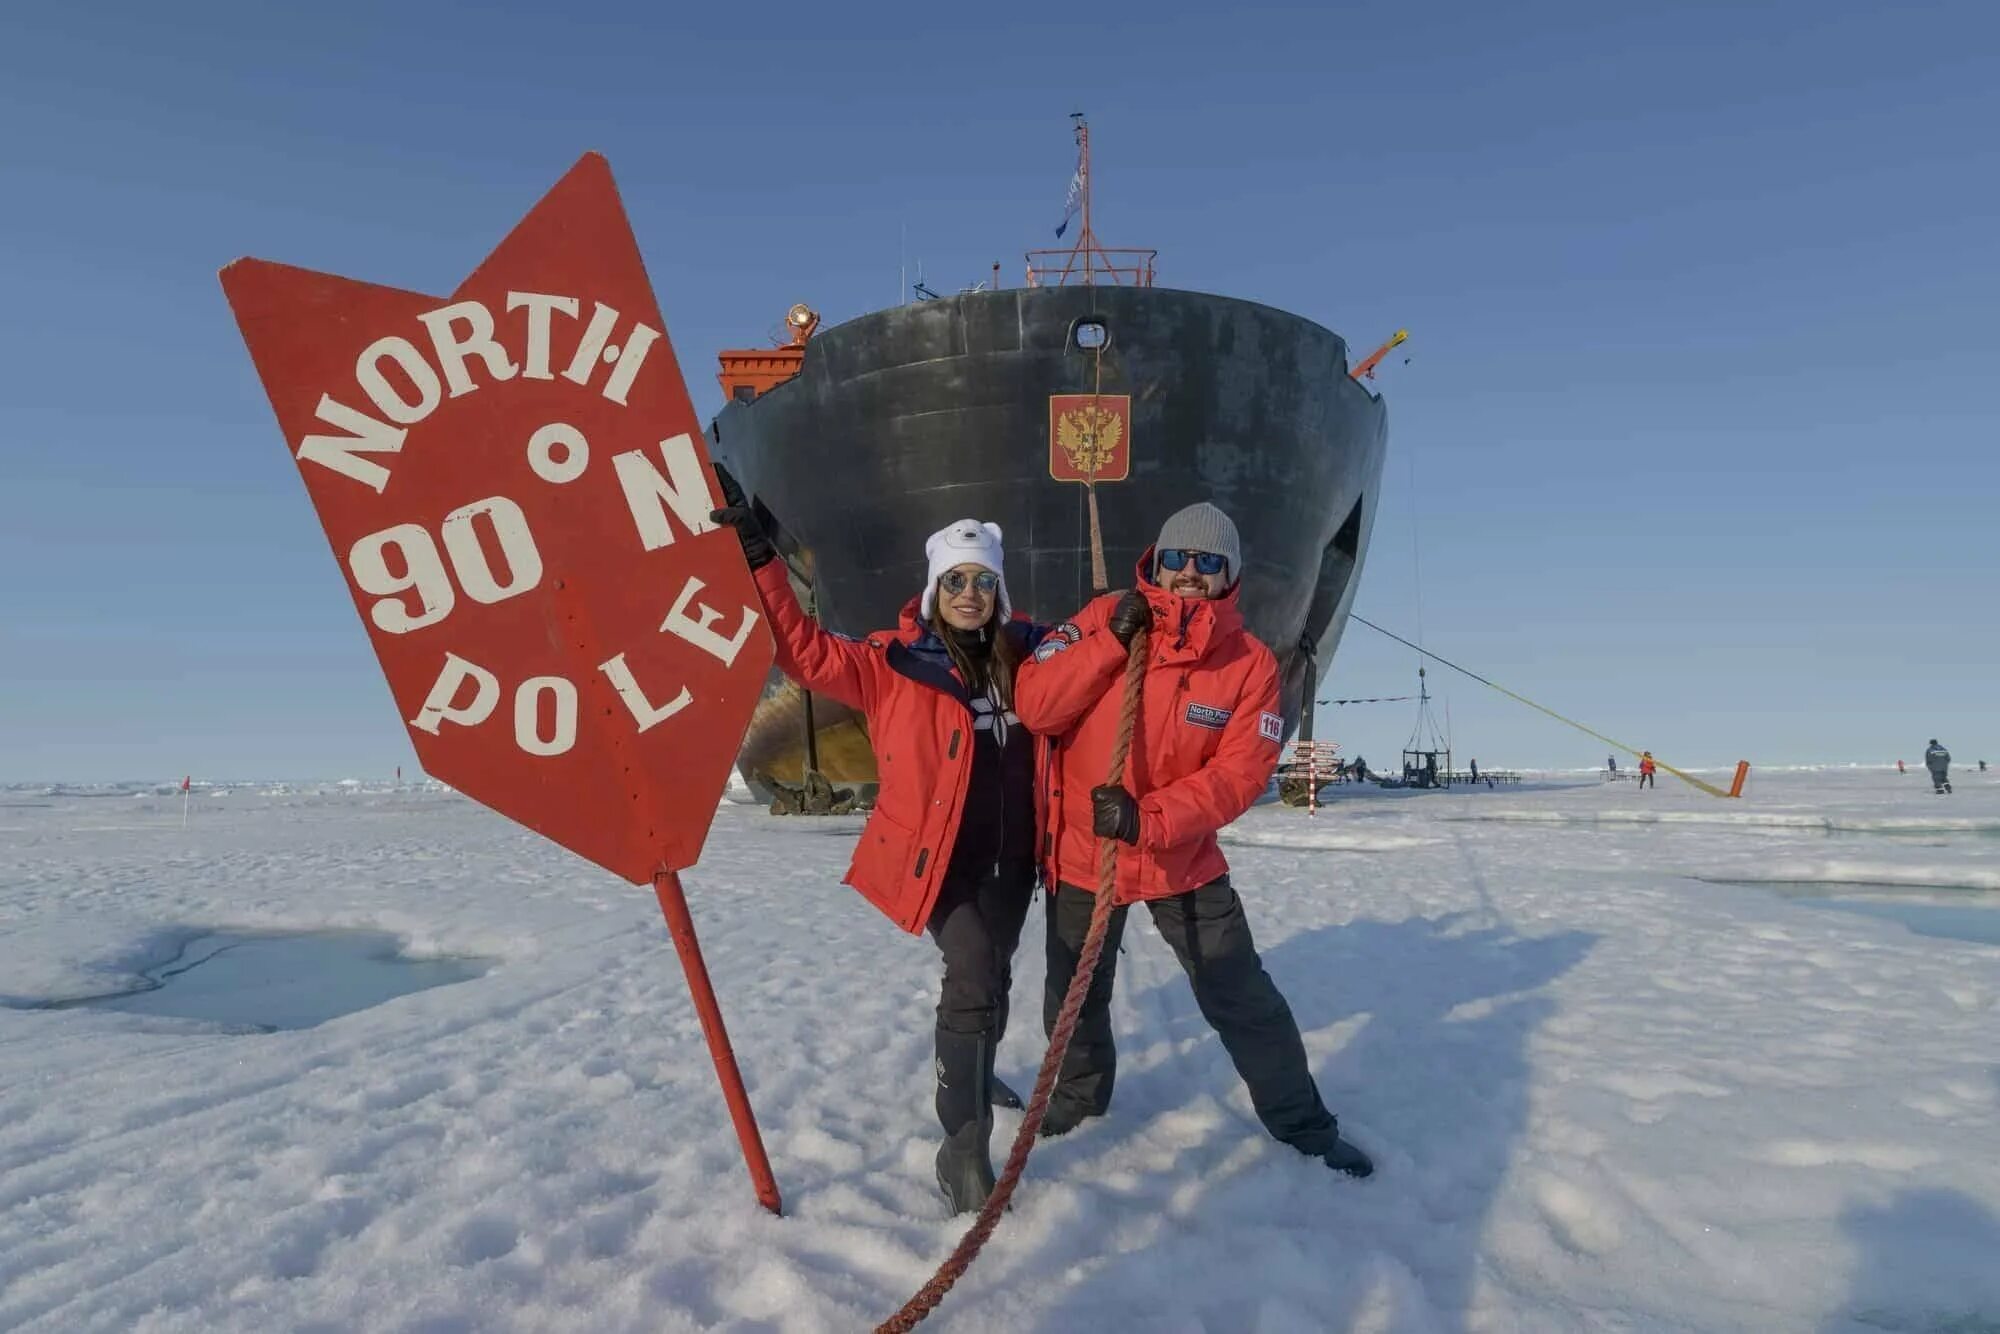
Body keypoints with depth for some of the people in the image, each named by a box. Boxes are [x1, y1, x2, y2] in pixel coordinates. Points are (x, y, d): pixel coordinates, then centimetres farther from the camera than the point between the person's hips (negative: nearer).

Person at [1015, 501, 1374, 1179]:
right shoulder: (1104, 619, -9)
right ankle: (1080, 1097, 47)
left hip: (1185, 860, -1)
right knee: (1074, 998, 19)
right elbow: (1034, 706, -15)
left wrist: (1151, 819, -29)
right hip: (1082, 851, 1)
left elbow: (1239, 774, -16)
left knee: (1244, 1000, 6)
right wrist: (1110, 641, -25)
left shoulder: (1251, 663, -10)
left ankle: (1302, 1122, 30)